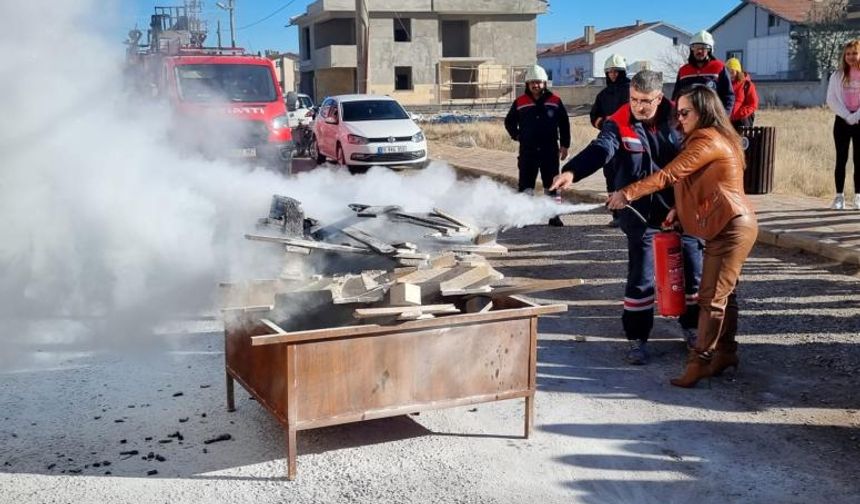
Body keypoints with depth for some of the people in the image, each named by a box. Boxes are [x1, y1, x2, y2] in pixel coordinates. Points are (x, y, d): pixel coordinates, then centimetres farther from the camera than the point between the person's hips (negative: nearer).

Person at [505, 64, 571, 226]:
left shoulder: (555, 101, 2)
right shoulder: (520, 102, 4)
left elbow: (564, 124, 7)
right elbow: (509, 122, 18)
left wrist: (564, 145, 4)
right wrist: (516, 136, 5)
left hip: (550, 150, 0)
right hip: (528, 150, 0)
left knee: (551, 184, 6)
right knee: (526, 184, 0)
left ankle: (554, 215, 13)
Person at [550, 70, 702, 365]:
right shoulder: (619, 123, -11)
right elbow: (601, 149, -28)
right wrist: (572, 172, -47)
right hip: (642, 214, -3)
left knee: (693, 270, 12)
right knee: (640, 277, -2)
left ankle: (692, 327, 34)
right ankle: (636, 338, 14)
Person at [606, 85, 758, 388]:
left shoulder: (708, 141, -16)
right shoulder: (714, 139, 18)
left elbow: (669, 175, -24)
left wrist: (628, 193, -25)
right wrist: (680, 210, 6)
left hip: (731, 228, -11)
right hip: (727, 227, 11)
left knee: (712, 298, -9)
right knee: (723, 293, 14)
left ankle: (700, 362, -6)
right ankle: (725, 353, 23)